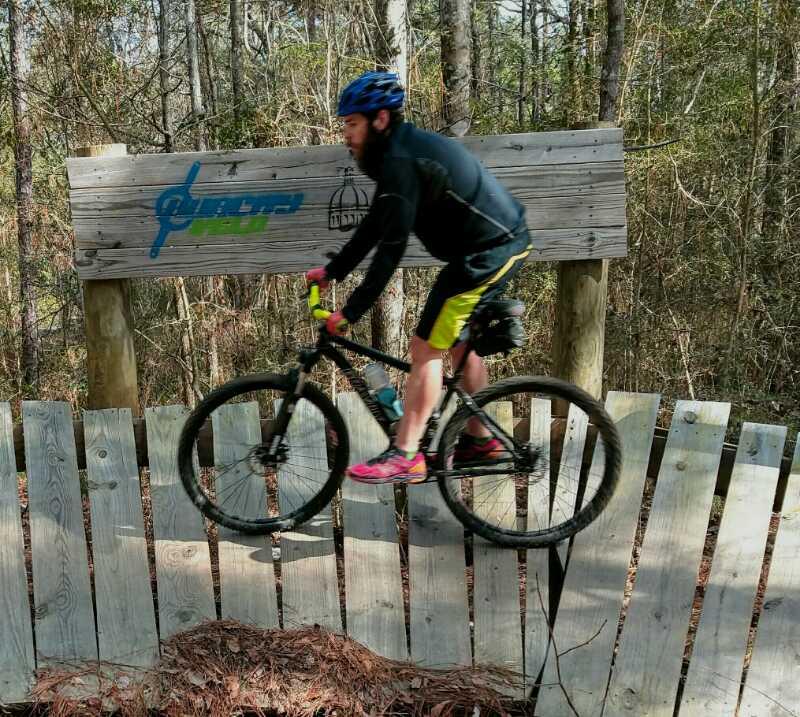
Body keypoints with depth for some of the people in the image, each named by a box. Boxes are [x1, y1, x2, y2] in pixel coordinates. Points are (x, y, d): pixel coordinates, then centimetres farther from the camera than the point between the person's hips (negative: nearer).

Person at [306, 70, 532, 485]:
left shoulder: (401, 161, -20)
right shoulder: (402, 150, 12)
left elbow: (390, 251, -22)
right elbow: (373, 228, 17)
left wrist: (349, 314, -18)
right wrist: (331, 271, 16)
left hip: (487, 252, -10)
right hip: (504, 243, 10)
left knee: (426, 349, -9)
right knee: (459, 342, 20)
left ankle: (405, 456, -4)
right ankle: (479, 439, 30)